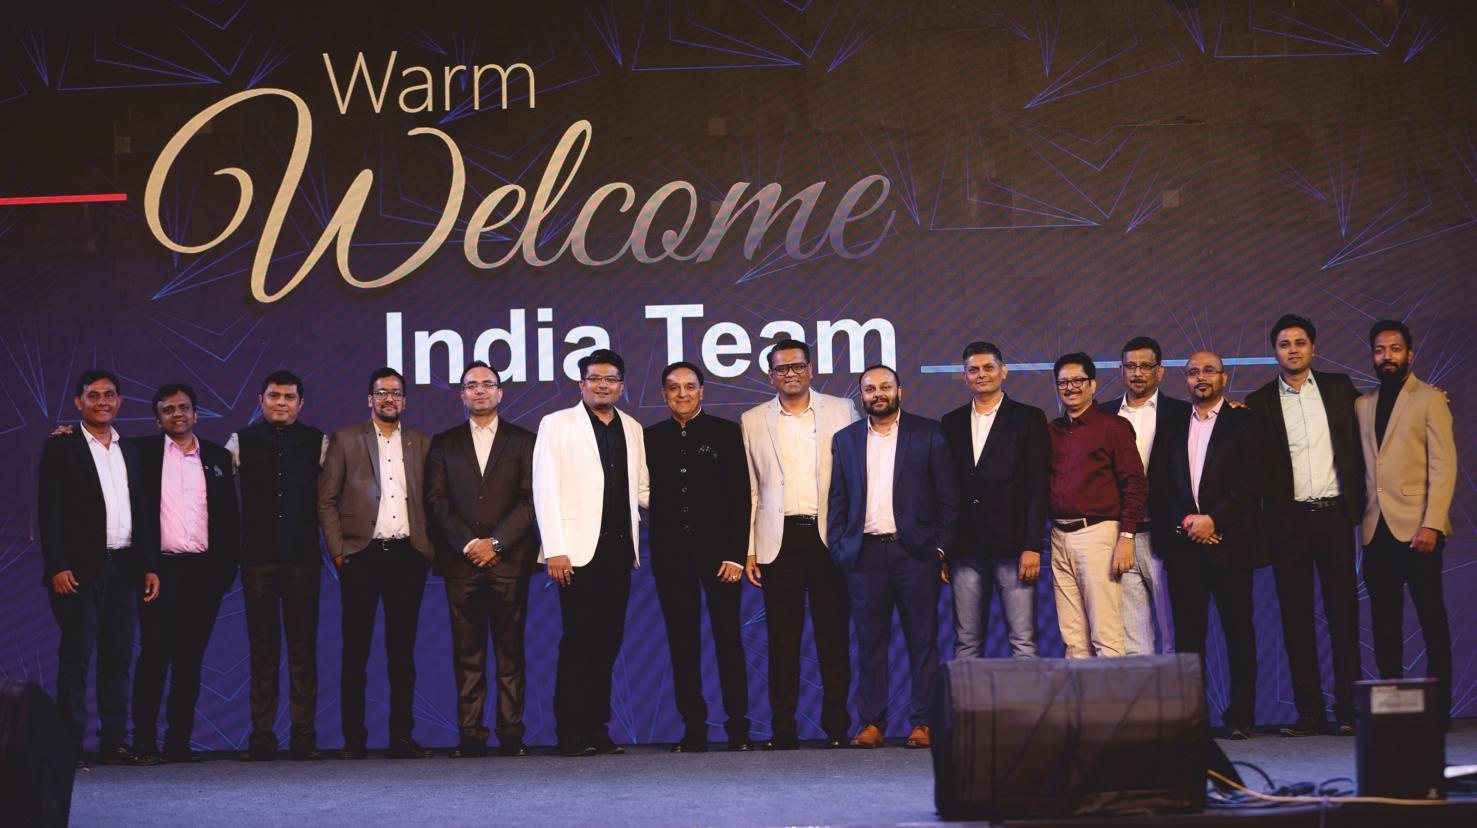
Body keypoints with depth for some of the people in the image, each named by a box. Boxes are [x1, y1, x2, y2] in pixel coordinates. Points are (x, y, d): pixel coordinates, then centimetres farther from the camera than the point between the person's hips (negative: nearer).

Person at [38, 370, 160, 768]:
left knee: (118, 658, 6)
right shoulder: (61, 447, 0)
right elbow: (49, 510, -6)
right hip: (80, 569, -5)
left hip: (124, 567, 5)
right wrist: (57, 567, -15)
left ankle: (114, 742, 10)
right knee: (76, 657, -4)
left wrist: (150, 566, 10)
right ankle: (70, 745, -1)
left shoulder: (130, 451, 16)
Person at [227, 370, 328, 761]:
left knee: (303, 646, 0)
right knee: (262, 647, 2)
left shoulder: (317, 442, 8)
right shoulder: (241, 442, 6)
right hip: (257, 557, 0)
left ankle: (304, 736, 4)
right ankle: (262, 737, 4)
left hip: (303, 557, 0)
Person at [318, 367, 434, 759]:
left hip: (407, 555, 2)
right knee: (356, 649, 0)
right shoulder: (346, 439, 6)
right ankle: (353, 738, 3)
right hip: (362, 554, -2)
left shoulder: (421, 443, 12)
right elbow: (326, 499, 3)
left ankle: (402, 736, 6)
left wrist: (427, 549, 1)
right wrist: (337, 550, -4)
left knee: (403, 649, 4)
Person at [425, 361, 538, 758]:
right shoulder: (444, 443, 13)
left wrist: (496, 542, -8)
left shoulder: (522, 440, 10)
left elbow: (530, 499, 2)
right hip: (461, 561, 1)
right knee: (467, 651, -1)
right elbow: (436, 500, 5)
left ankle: (511, 733, 1)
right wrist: (467, 544, -7)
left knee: (510, 650, -1)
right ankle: (470, 734, 0)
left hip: (509, 560, -1)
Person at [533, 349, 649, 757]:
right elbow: (545, 489, -5)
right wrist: (554, 549, -13)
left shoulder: (632, 429, 16)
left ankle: (597, 729, 11)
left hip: (619, 551, 5)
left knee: (607, 643, 5)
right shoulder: (557, 425, 1)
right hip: (579, 550, -5)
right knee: (578, 643, -6)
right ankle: (572, 734, -2)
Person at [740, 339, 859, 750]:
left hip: (830, 536, -1)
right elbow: (749, 489, 10)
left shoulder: (842, 411, 7)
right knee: (782, 639, 1)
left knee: (834, 636, 1)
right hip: (780, 540, 1)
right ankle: (782, 728, 4)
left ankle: (837, 726, 6)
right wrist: (748, 550, 4)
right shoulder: (753, 421, 11)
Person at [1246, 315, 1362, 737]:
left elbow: (1358, 441, 14)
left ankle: (1348, 708, 4)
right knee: (1296, 616, 1)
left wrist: (1358, 500, 7)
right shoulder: (1259, 402, 4)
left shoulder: (1339, 387, 8)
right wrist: (1261, 524, -6)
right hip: (1288, 521, 0)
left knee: (1343, 612, 1)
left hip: (1334, 514, 0)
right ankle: (1310, 711, 5)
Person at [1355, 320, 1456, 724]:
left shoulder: (1430, 400, 2)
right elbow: (1362, 466, 13)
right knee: (1384, 624, 4)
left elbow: (1443, 466, -6)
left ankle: (1439, 706, 0)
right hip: (1377, 529, 5)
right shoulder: (1362, 405, 16)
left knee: (1432, 619, -3)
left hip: (1416, 527, -4)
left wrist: (1432, 524, -15)